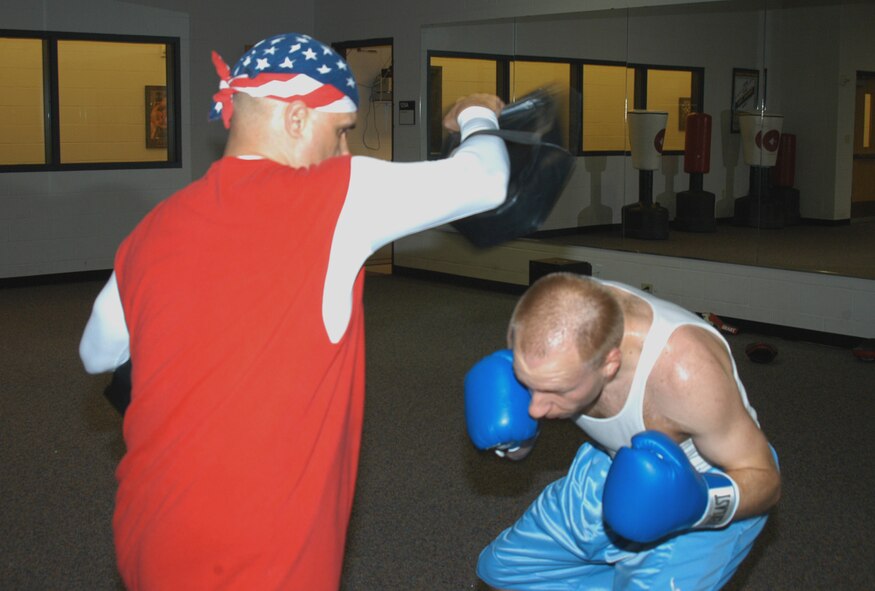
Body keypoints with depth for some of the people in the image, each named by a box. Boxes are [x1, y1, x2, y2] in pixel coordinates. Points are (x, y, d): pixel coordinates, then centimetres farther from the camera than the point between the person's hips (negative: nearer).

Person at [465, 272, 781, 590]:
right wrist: (515, 439, -24)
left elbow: (765, 478, -22)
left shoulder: (683, 369, -39)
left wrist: (702, 505, -41)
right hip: (617, 466, 5)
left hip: (704, 481, -5)